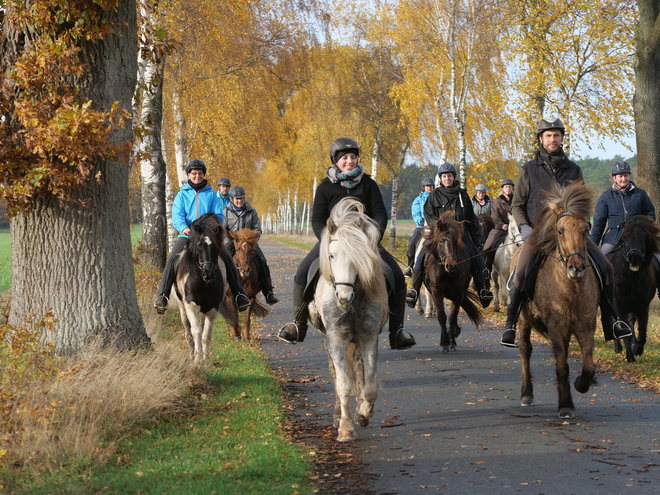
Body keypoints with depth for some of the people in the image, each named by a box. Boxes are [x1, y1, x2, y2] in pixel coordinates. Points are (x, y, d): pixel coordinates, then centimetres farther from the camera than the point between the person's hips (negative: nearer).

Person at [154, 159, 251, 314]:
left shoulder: (211, 194, 11)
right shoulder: (182, 194, 8)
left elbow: (219, 215, 5)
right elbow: (177, 216, -4)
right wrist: (184, 228, -26)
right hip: (187, 235, -1)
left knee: (227, 258, -17)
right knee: (172, 259, -24)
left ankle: (239, 294, -9)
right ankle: (162, 296, -24)